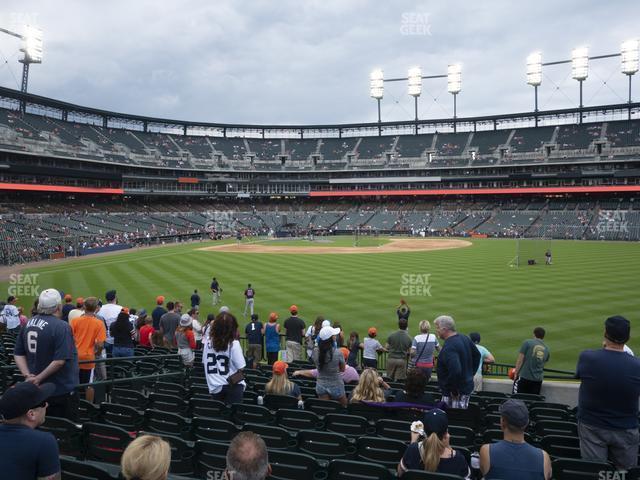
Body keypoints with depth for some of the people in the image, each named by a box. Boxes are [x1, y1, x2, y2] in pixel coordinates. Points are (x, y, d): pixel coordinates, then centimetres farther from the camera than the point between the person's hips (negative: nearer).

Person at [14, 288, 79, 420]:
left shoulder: (28, 324, 2)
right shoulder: (62, 327, -21)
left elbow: (18, 354, 5)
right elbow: (60, 360, -26)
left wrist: (27, 375, -4)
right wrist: (38, 378, -15)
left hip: (37, 389, 7)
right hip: (62, 390, -7)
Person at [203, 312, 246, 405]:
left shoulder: (208, 341, -4)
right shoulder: (234, 344, -18)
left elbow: (204, 362, 6)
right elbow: (241, 369, -15)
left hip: (214, 387, 5)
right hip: (233, 386, -4)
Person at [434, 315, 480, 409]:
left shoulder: (449, 347, -25)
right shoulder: (465, 338, 6)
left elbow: (455, 371, -35)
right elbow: (477, 355, 19)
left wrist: (454, 391, -22)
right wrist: (470, 373, 20)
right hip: (467, 386, 10)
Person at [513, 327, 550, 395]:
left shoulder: (527, 343, -3)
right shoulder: (546, 349, 12)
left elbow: (520, 360, -6)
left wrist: (516, 373, 3)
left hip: (524, 377, -5)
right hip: (538, 380, 5)